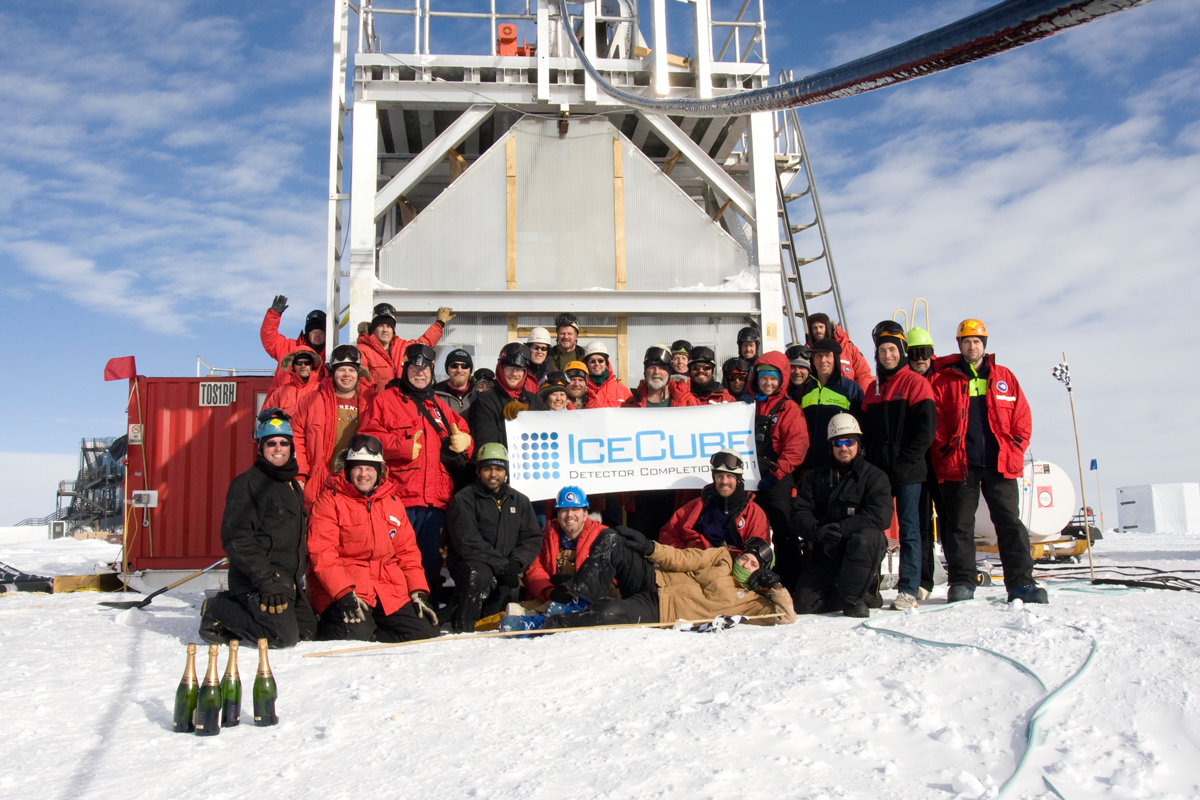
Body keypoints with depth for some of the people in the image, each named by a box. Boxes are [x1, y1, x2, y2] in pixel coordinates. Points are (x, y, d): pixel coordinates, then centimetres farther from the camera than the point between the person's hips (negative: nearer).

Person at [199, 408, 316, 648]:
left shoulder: (293, 486, 17)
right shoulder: (247, 484, -10)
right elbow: (235, 539, -18)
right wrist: (266, 579, -23)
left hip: (288, 581, 9)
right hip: (256, 582, -9)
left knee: (307, 631, 6)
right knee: (283, 636, -19)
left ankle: (234, 606, 17)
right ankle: (217, 613, 2)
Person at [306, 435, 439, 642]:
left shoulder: (393, 502, 14)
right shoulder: (330, 501, -2)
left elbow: (407, 552, 15)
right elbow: (322, 555, -11)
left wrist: (419, 593, 4)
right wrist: (344, 593, -22)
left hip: (389, 592, 5)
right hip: (340, 592, -5)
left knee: (425, 631, -7)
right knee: (355, 634, -29)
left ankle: (367, 632, 8)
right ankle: (329, 629, 4)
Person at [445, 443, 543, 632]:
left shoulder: (520, 501, 13)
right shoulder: (464, 500, -4)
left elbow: (532, 538, 7)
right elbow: (468, 544, -13)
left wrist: (517, 563, -13)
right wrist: (502, 565, -20)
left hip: (505, 569, 5)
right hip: (469, 565, -5)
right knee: (479, 574, -36)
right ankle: (462, 628, -20)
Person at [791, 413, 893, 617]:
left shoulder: (874, 476, 1)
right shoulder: (818, 478, 12)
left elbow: (880, 516, -16)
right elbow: (799, 513, 1)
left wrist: (841, 528, -26)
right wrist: (817, 530, -21)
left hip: (865, 548, -3)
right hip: (826, 552, 3)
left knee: (865, 538, -38)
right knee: (803, 603, -13)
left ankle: (853, 597, -17)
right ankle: (865, 593, 10)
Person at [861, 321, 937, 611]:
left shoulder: (915, 383, -1)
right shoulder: (873, 388, 16)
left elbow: (926, 428, -9)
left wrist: (905, 462, -14)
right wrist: (871, 464, 4)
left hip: (908, 473, -5)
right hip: (878, 472, 5)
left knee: (909, 529, -2)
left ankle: (908, 590, 1)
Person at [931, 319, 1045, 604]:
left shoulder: (1005, 378, 12)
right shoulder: (944, 381, 7)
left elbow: (1022, 416, 10)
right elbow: (935, 422, 4)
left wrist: (1016, 447, -1)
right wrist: (945, 453, -6)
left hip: (1001, 464, 1)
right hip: (959, 466, -1)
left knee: (1010, 523, 2)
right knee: (959, 525, 2)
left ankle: (1020, 582, 5)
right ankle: (961, 583, 8)